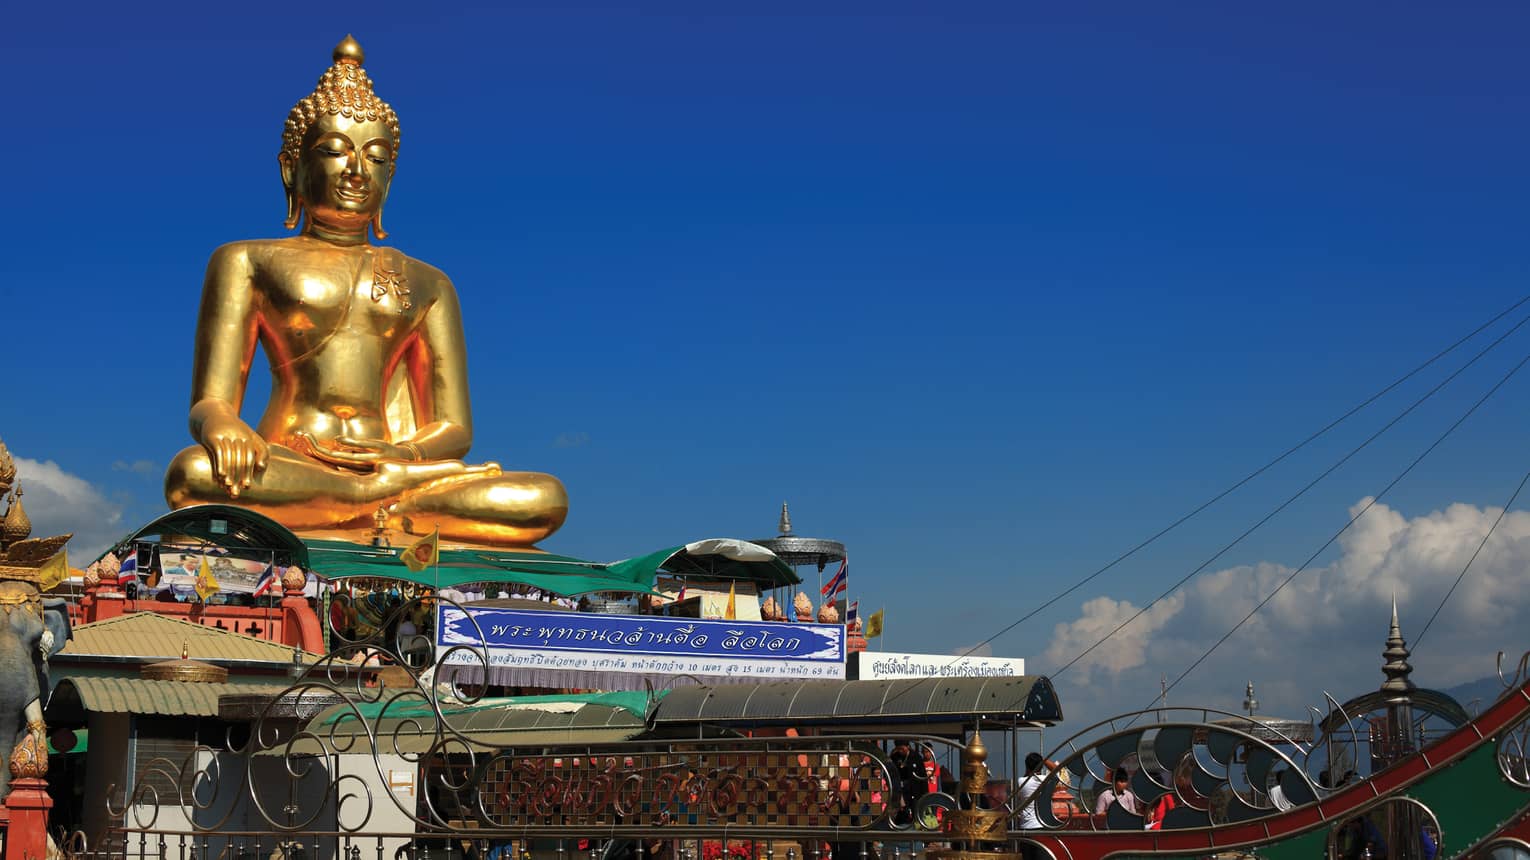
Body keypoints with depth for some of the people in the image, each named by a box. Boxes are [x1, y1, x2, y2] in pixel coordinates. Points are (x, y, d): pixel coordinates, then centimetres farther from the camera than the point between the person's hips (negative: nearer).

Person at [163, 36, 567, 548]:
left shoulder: (426, 285, 23)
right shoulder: (247, 262, 15)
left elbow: (453, 427, 15)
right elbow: (208, 402, 5)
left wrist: (404, 455, -12)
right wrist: (221, 425, -23)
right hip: (284, 469, -1)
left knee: (545, 499, -25)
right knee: (193, 473, -40)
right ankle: (406, 492, -26)